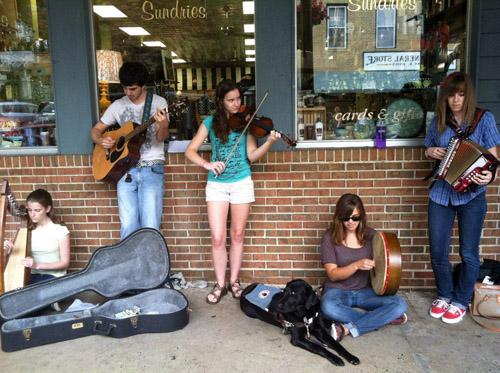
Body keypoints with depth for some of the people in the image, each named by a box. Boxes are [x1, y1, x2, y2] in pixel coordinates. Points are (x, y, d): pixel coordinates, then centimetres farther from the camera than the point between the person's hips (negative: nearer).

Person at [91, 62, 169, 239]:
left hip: (151, 168, -3)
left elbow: (161, 138, -10)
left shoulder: (158, 102, 0)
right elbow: (96, 130, 19)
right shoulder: (118, 105, 11)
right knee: (128, 227, 0)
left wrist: (163, 126, -33)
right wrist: (101, 140, -5)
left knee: (150, 227, -9)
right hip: (125, 169, 3)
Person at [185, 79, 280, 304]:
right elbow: (190, 151, -3)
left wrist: (270, 142, -20)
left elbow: (252, 156, -5)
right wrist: (207, 164, -20)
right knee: (218, 238, -3)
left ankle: (234, 281, 24)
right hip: (216, 185, 0)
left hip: (242, 183, 0)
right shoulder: (211, 122, 1)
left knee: (237, 235, 9)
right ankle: (220, 284, 14)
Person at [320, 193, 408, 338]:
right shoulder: (330, 237, -8)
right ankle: (380, 318, -17)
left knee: (400, 305, -23)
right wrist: (357, 265, -26)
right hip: (338, 291, -2)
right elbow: (333, 274, -11)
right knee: (328, 307, -38)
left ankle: (349, 328, -23)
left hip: (366, 291, 3)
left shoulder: (371, 235, 0)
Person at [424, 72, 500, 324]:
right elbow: (428, 149, 20)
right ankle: (444, 294, 29)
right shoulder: (438, 121, 7)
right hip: (440, 194, 3)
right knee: (438, 251, 6)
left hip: (471, 194, -3)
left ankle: (461, 301, 26)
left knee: (468, 253, 6)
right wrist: (431, 152, -3)